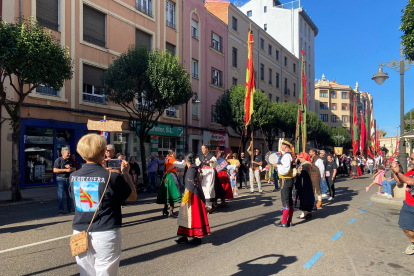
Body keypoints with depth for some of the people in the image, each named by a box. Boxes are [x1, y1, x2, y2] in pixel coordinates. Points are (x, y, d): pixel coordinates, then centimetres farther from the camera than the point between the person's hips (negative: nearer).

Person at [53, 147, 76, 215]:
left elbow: (74, 169, 12)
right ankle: (60, 210, 5)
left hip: (69, 179, 5)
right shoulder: (58, 160, -5)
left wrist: (70, 168, -10)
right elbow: (55, 170, -14)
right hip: (61, 179, -5)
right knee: (60, 196, -2)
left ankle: (70, 209, 20)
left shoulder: (70, 160, 9)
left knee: (70, 195, 9)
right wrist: (66, 170, -17)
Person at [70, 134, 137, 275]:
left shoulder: (74, 177, -1)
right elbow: (133, 196, -1)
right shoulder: (112, 177, -15)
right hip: (105, 235, -5)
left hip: (80, 233, 5)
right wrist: (126, 173, 8)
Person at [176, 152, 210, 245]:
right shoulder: (195, 168, 9)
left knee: (193, 215, 0)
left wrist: (184, 199, -19)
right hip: (195, 195, 9)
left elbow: (190, 186, -21)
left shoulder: (191, 169, -17)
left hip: (192, 196, -9)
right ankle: (185, 236, 20)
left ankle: (198, 238, 9)